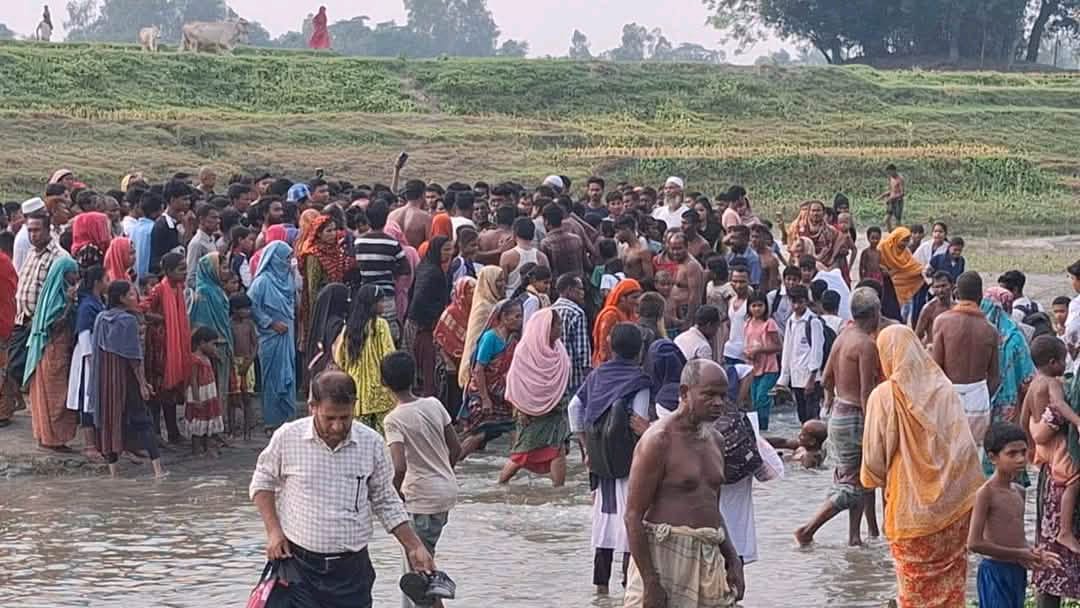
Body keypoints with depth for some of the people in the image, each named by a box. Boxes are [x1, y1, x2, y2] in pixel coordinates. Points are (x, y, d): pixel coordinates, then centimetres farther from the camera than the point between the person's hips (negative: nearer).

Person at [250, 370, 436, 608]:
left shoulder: (371, 443, -1)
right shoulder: (288, 438, -7)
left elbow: (386, 502, 10)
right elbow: (262, 482, 9)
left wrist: (414, 546, 5)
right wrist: (273, 531, -3)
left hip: (351, 569, 2)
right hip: (298, 564, -2)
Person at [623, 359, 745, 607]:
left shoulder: (715, 440, 14)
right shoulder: (659, 440, -11)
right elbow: (633, 515, -14)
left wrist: (732, 559, 14)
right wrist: (650, 583, -18)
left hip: (709, 557, 7)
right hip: (666, 557, -7)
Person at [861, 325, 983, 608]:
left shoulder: (885, 395, -12)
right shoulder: (943, 388, -2)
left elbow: (874, 455, -9)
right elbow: (967, 447, 0)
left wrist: (870, 478, 12)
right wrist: (972, 494, 10)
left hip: (910, 506, -3)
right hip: (953, 505, 3)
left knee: (915, 585, 10)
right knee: (951, 577, 13)